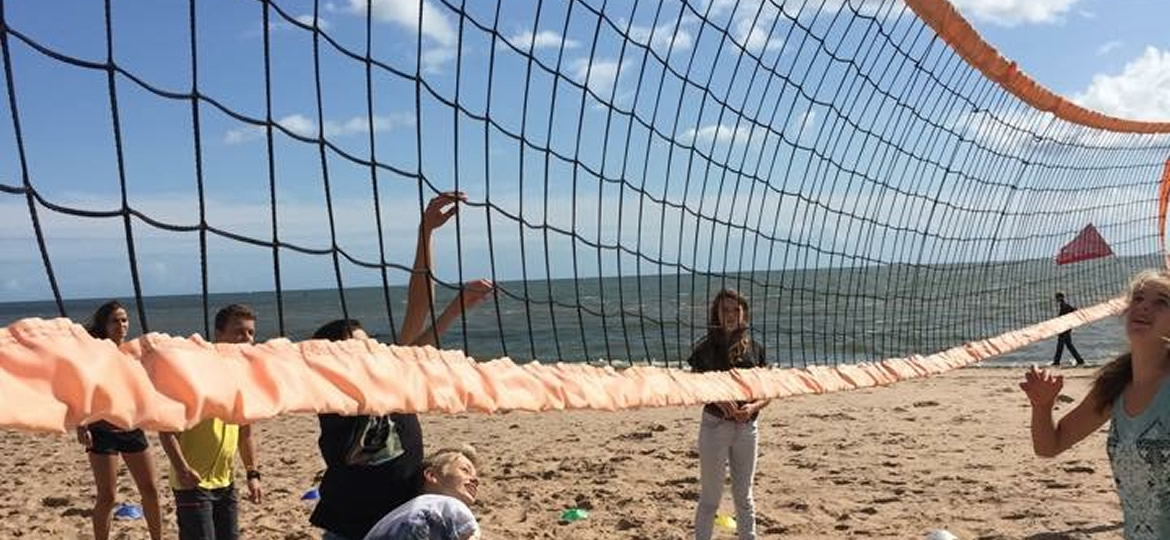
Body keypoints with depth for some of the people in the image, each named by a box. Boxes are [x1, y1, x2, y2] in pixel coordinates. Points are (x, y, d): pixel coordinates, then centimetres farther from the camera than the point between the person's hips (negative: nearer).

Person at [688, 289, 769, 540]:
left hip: (747, 428, 3)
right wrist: (716, 399, -21)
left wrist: (753, 406, -14)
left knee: (744, 495, 14)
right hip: (715, 426, -2)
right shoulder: (706, 348, -5)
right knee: (710, 497, 5)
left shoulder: (755, 349, 3)